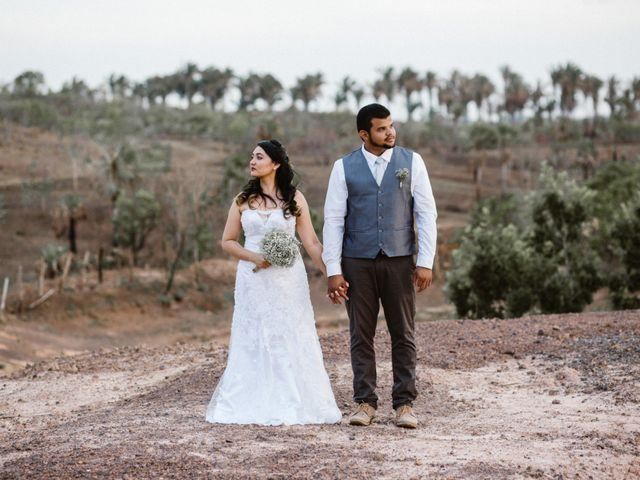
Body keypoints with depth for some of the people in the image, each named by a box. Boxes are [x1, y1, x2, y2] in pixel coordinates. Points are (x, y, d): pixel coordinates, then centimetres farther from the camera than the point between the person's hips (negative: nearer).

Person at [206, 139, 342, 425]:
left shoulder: (294, 198, 2)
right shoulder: (243, 200, 6)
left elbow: (311, 242, 2)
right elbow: (227, 241, 8)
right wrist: (253, 257, -8)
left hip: (288, 279, -1)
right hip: (254, 280, 1)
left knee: (290, 341, 0)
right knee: (254, 342, 0)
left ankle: (291, 406, 7)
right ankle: (257, 407, 5)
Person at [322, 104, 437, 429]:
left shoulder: (412, 162, 3)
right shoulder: (344, 167, 2)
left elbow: (426, 214, 2)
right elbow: (333, 220, 1)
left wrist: (425, 262, -5)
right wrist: (333, 270, -5)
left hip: (399, 261, 0)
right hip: (357, 263, 0)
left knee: (403, 335, 2)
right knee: (361, 335, 4)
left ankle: (405, 404, 8)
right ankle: (365, 403, 11)